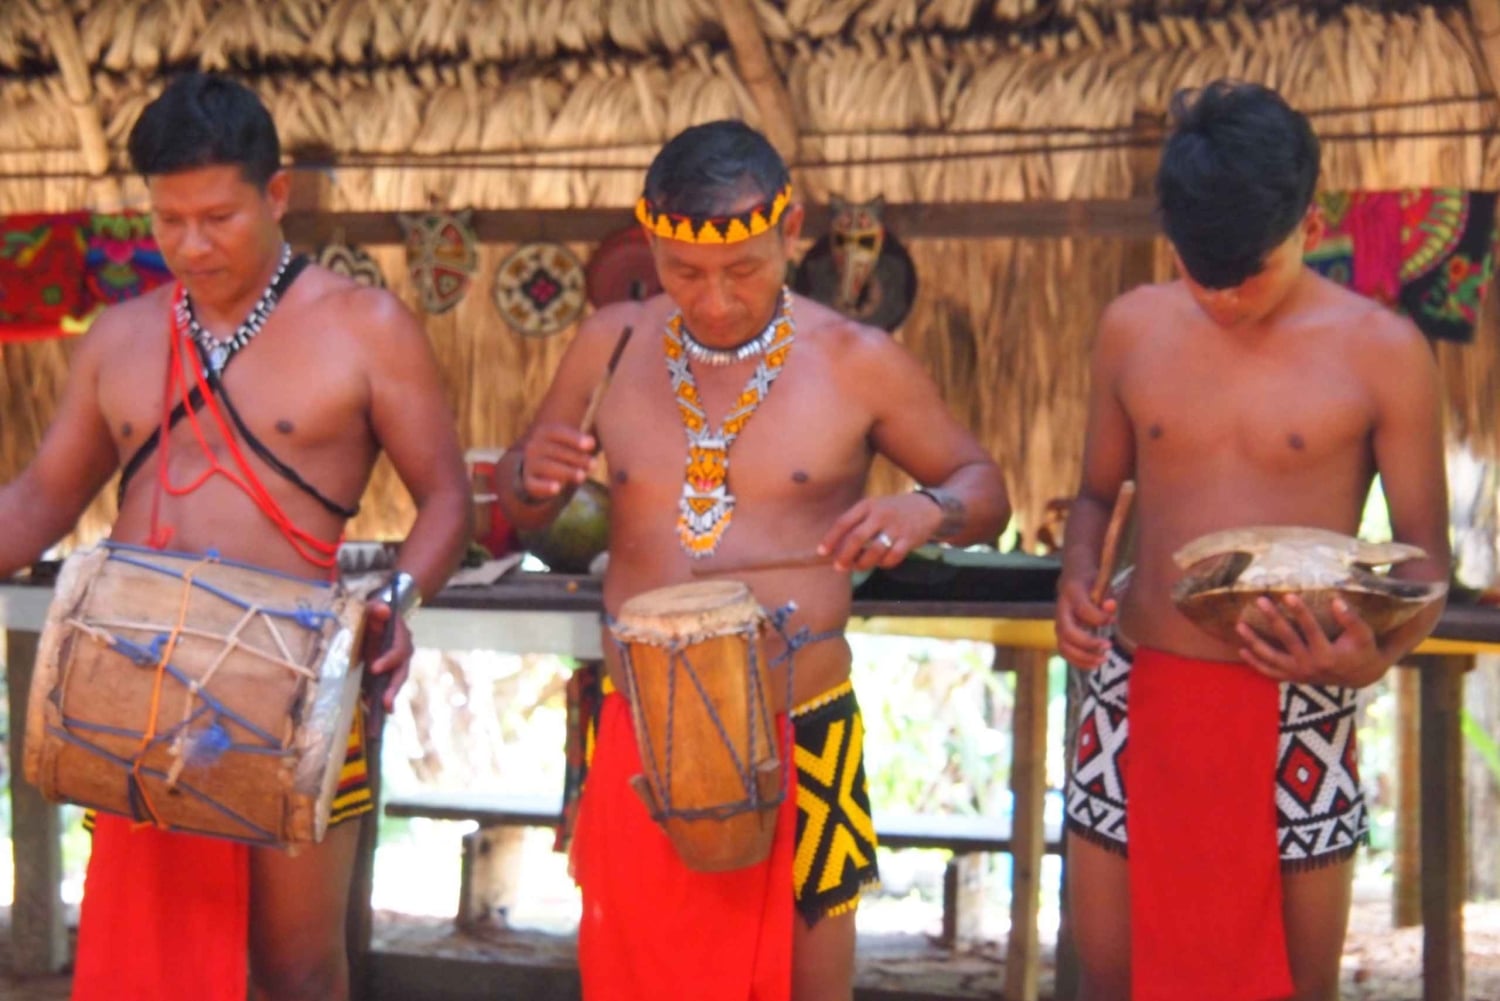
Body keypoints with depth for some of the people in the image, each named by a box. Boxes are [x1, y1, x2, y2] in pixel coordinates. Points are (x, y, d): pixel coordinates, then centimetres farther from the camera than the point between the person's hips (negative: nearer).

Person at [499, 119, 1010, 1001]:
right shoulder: (612, 346, 3)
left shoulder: (856, 364, -4)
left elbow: (985, 488, 6)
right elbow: (521, 513, 14)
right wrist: (534, 474, -10)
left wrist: (929, 512, -17)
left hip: (800, 733, -2)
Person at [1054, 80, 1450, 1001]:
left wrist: (1377, 655, -23)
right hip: (1139, 692, 3)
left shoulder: (1383, 352, -6)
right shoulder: (1134, 328, 2)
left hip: (1297, 716, -2)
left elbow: (1425, 551, -2)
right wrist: (1077, 582, -7)